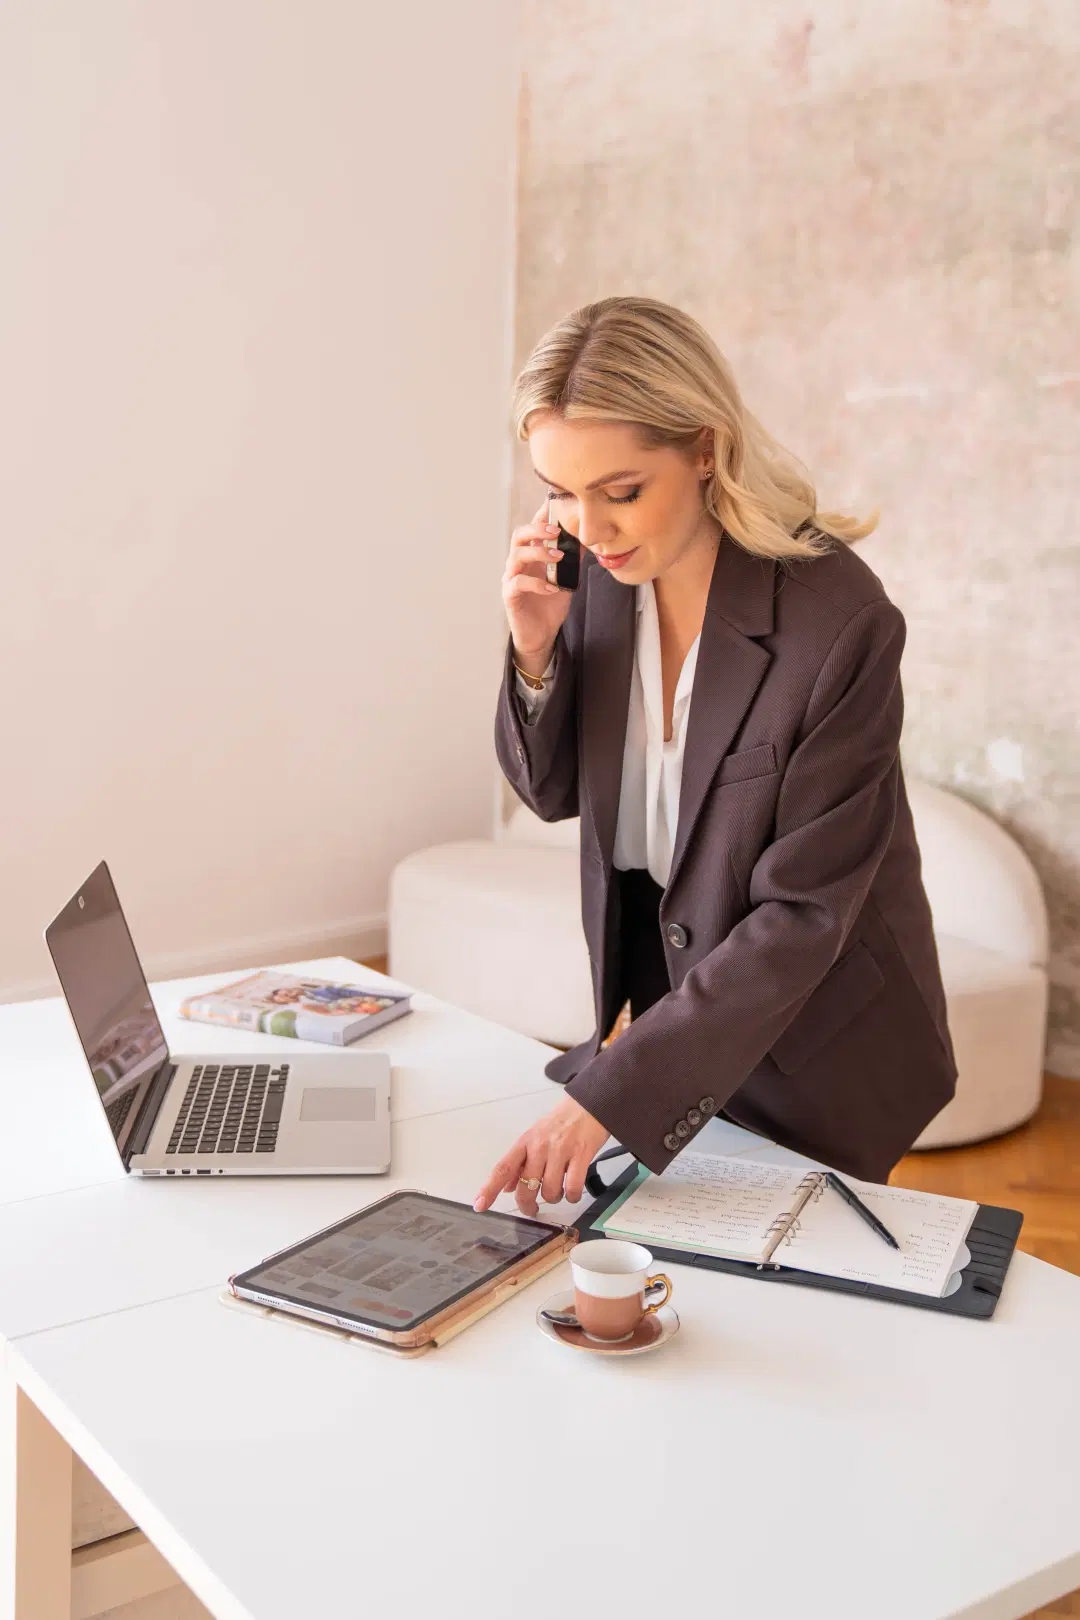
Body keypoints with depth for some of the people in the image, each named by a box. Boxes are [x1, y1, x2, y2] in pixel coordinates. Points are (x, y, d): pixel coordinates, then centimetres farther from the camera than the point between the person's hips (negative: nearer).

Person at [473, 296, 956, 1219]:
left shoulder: (839, 621, -28)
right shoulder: (601, 573, -11)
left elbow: (801, 916, -26)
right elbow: (554, 791, 1)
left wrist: (609, 1093, -30)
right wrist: (535, 651, -19)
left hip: (812, 1043, -5)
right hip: (669, 989, 5)